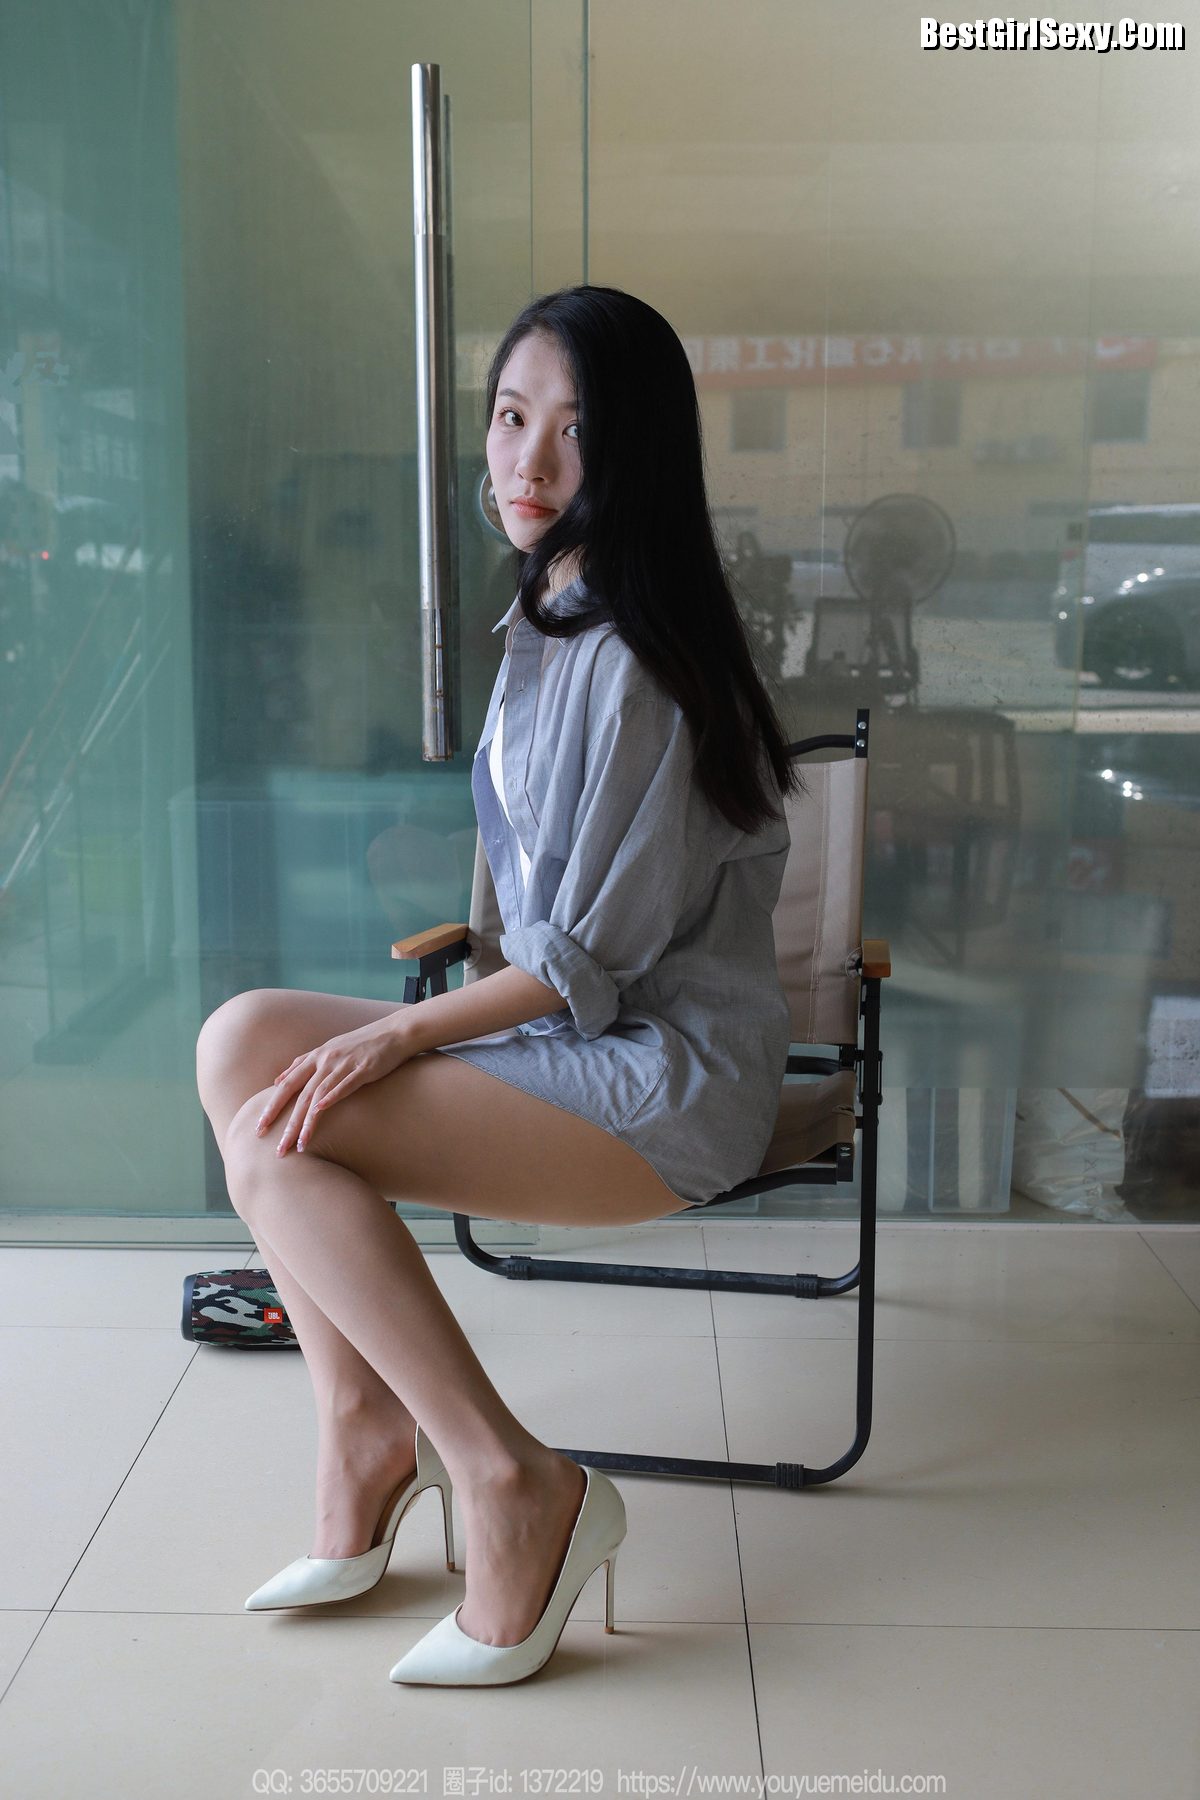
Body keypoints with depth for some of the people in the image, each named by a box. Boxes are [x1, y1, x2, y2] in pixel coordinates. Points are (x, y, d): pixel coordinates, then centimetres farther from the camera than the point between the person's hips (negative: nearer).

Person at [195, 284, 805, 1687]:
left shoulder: (636, 660, -19)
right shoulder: (548, 621, 11)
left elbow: (599, 954, -18)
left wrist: (400, 1033, -15)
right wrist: (415, 1033, 8)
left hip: (665, 1078, -9)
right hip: (575, 1031, 9)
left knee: (278, 1140, -19)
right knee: (244, 1040, -3)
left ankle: (511, 1486, -8)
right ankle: (365, 1423, 2)